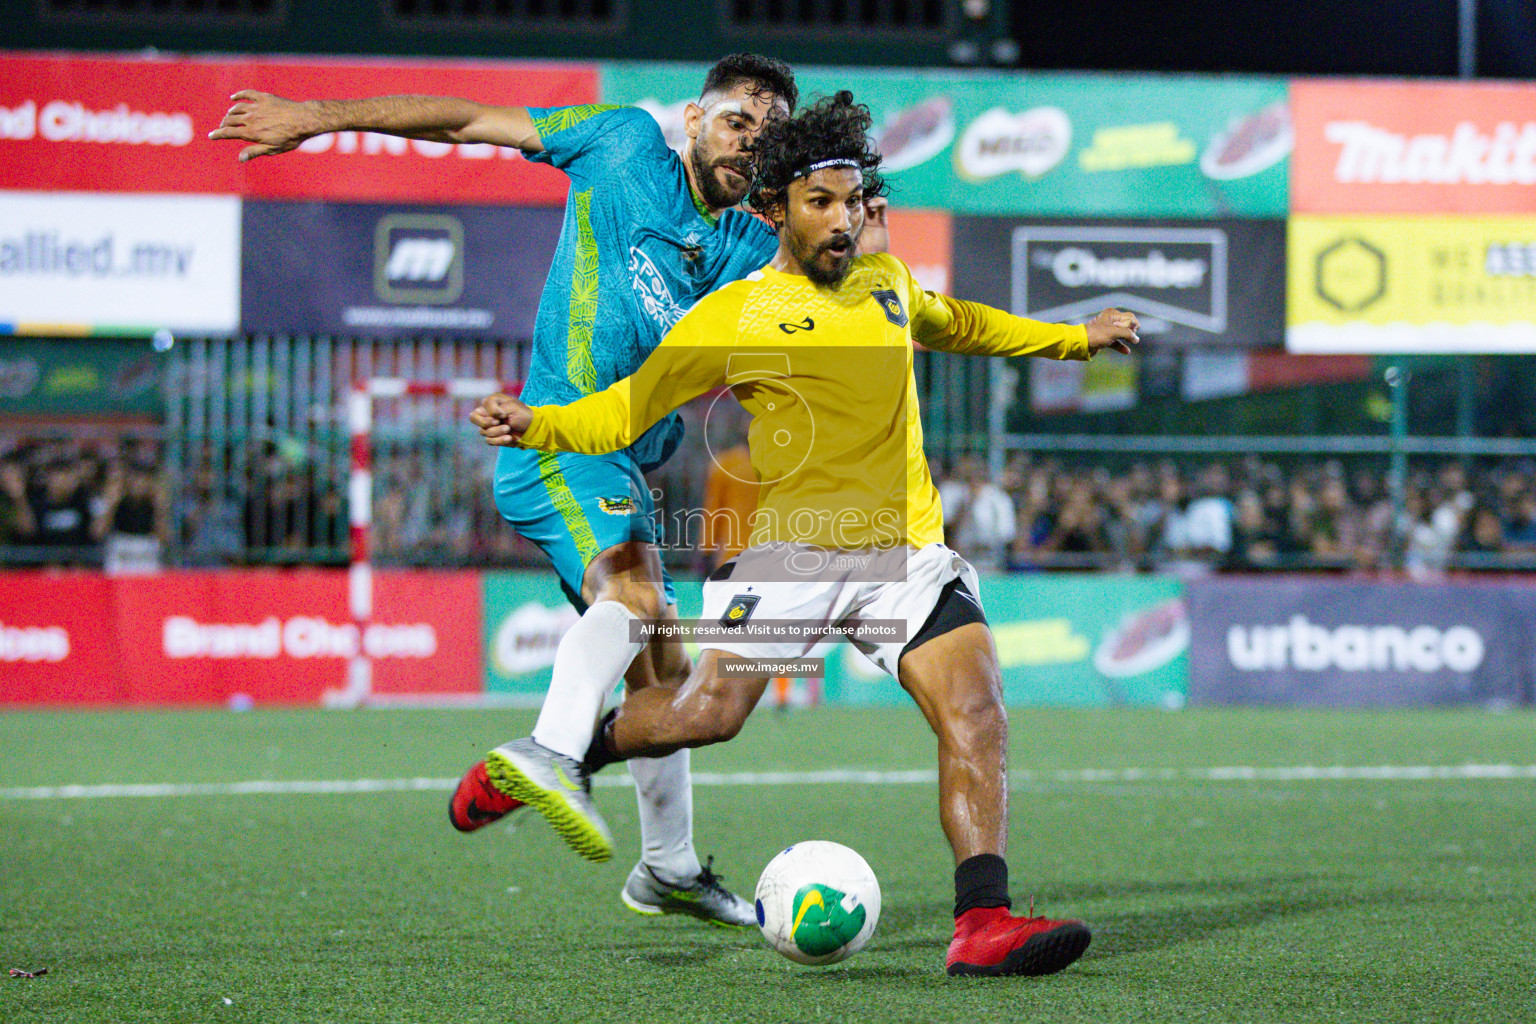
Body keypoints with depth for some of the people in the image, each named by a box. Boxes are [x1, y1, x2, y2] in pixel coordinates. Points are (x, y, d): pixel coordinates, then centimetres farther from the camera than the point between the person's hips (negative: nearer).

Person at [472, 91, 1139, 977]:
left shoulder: (887, 280, 16)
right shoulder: (731, 318, 1)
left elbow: (955, 324, 39)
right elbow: (624, 412, 5)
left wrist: (1074, 338, 40)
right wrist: (538, 425, -13)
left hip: (907, 548, 4)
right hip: (796, 545, -4)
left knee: (977, 714, -14)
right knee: (709, 712, -14)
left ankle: (983, 924, -17)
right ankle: (570, 752, 17)